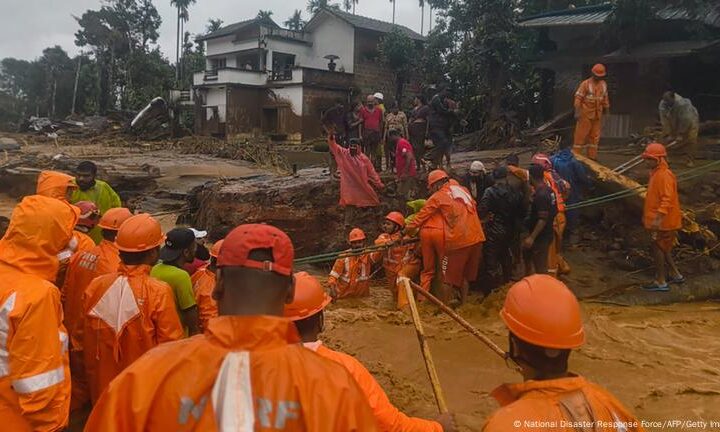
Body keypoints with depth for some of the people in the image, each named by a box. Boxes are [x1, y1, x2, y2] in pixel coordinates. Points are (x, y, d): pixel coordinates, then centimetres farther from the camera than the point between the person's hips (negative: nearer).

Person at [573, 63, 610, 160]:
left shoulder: (603, 84, 8)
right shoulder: (585, 84, -11)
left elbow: (605, 98, 16)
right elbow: (578, 98, -15)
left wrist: (607, 110, 17)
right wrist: (577, 112, -22)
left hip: (597, 115, 6)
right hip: (586, 114, -6)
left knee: (594, 135, 8)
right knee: (581, 134, -4)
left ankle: (592, 156, 14)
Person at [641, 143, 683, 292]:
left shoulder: (664, 175, -19)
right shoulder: (656, 173, 12)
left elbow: (667, 199, -27)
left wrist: (658, 218, -34)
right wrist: (647, 215, 25)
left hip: (663, 222, -10)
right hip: (657, 220, 10)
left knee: (657, 248, -2)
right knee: (663, 248, 18)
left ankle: (660, 282, 7)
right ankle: (676, 275, 29)